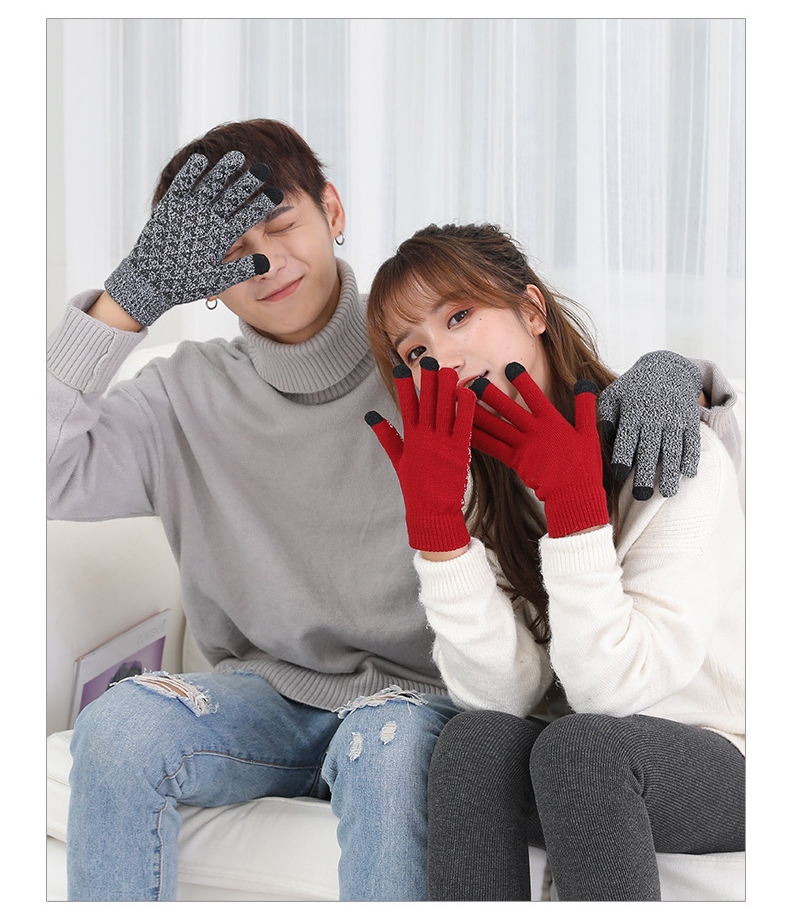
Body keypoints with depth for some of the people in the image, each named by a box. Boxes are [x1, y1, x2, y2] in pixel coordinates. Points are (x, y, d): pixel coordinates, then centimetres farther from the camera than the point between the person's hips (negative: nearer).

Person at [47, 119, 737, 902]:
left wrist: (665, 373, -24)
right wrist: (131, 298, -20)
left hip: (421, 693, -2)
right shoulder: (187, 396, 0)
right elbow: (50, 480, -14)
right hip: (268, 692, 2)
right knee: (117, 727, -26)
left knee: (390, 746, -36)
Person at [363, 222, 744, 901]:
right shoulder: (475, 483, -1)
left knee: (579, 743, -33)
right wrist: (432, 514, -23)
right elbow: (504, 694, -15)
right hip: (580, 773, 4)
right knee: (475, 738, -27)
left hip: (724, 765, -3)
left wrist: (573, 504, -27)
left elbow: (610, 688, -21)